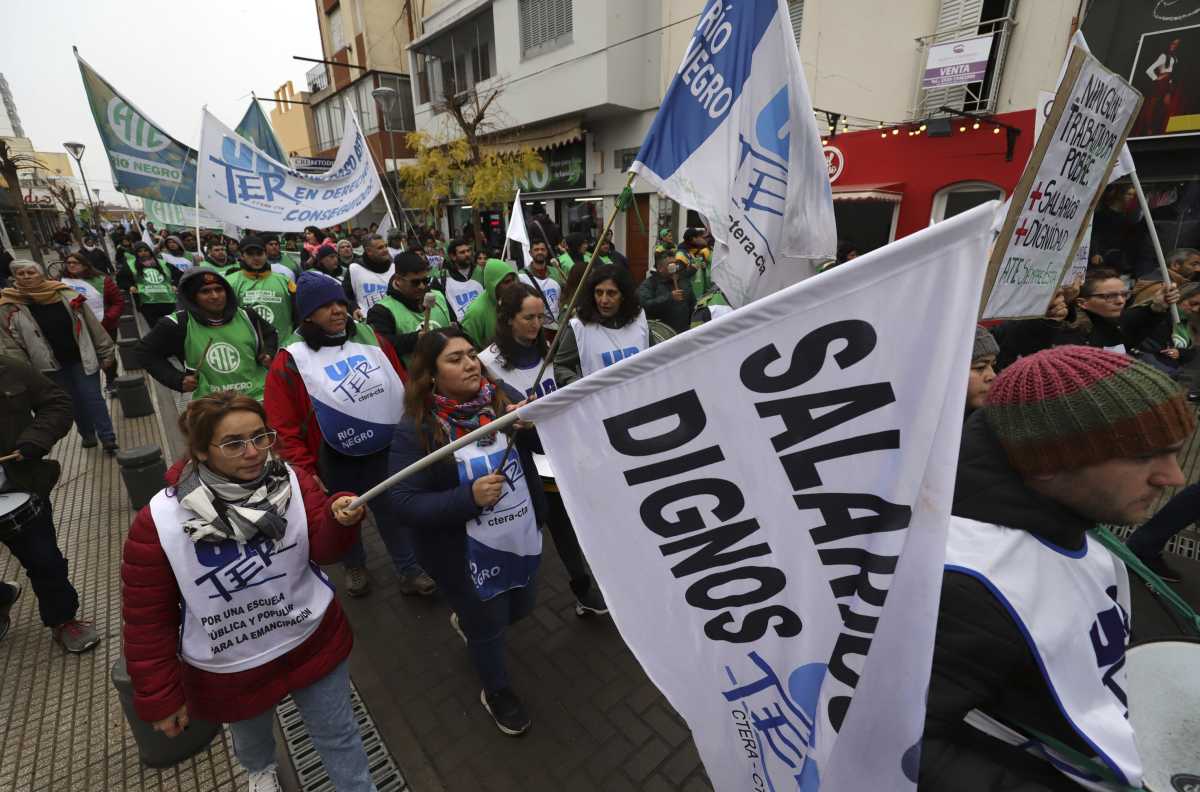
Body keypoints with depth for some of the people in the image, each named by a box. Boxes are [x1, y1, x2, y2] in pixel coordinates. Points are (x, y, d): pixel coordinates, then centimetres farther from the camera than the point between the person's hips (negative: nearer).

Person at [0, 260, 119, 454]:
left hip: (82, 359, -1)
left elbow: (93, 326, -1)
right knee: (74, 402, 12)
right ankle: (87, 434, 29)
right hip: (51, 366, 1)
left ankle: (108, 439, 3)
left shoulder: (66, 294, -5)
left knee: (92, 399, -1)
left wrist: (106, 352, -1)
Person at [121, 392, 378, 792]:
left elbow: (321, 548, -18)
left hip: (311, 640, 0)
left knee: (338, 736, 17)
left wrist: (340, 520, -41)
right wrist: (160, 699, -5)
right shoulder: (158, 523, -21)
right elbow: (147, 620, -12)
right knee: (250, 738, 32)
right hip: (230, 669, 1)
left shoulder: (291, 481, -16)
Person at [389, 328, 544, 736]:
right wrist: (469, 497, -30)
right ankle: (497, 692, 52)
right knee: (489, 628, 19)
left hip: (524, 538, 4)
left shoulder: (503, 397, -9)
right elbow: (403, 503, -18)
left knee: (521, 609, 28)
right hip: (468, 555, -4)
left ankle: (466, 620, 61)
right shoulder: (415, 429, -18)